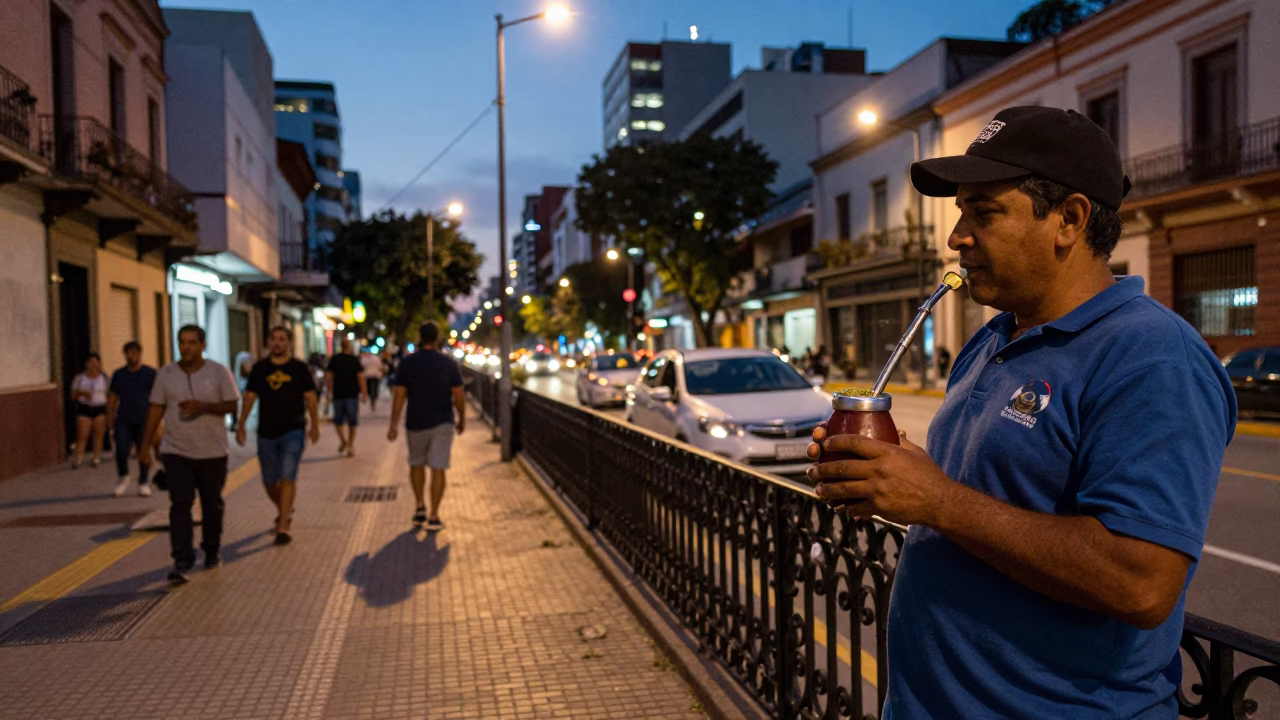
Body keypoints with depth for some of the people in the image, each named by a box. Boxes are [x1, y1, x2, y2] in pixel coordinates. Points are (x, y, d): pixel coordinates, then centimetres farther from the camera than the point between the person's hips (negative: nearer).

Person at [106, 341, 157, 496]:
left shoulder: (151, 373, 4)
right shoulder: (118, 374, 12)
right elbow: (112, 397, 16)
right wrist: (110, 416, 7)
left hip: (144, 420, -2)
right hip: (123, 420, 2)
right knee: (121, 450, -8)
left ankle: (144, 483, 14)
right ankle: (123, 478, 16)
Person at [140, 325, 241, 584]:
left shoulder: (219, 372, -3)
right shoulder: (166, 374, 3)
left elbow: (232, 405, -4)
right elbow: (156, 410, 5)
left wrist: (204, 406, -21)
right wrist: (145, 446, 2)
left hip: (212, 452, 0)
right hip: (176, 452, 1)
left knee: (212, 504, 11)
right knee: (180, 504, -8)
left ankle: (212, 551, 28)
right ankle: (182, 561, -9)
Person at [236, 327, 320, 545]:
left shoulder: (300, 368, 1)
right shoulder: (259, 369, 6)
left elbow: (310, 398, 2)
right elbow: (249, 397, 7)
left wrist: (315, 426, -3)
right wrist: (241, 426, 1)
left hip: (293, 431, -3)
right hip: (266, 432, 3)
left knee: (288, 478, -11)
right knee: (269, 482, 11)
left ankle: (283, 526, -8)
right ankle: (284, 511, 37)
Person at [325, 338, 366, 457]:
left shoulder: (334, 359, 3)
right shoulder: (355, 360, -3)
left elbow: (328, 377, 2)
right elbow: (361, 377, -8)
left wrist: (329, 393, 10)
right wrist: (363, 393, -1)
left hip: (338, 394, 1)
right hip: (352, 394, -1)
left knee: (338, 420, 14)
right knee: (352, 422, 7)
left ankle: (343, 440, -8)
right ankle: (350, 447, 6)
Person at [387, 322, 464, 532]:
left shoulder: (407, 363, -5)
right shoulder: (448, 363, -4)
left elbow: (399, 395, -7)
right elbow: (458, 395, -3)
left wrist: (394, 425, -2)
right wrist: (462, 419, 10)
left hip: (416, 424, 1)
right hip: (442, 423, -1)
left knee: (416, 464, 21)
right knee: (437, 469, -1)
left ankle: (420, 507, 16)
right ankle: (433, 517, -4)